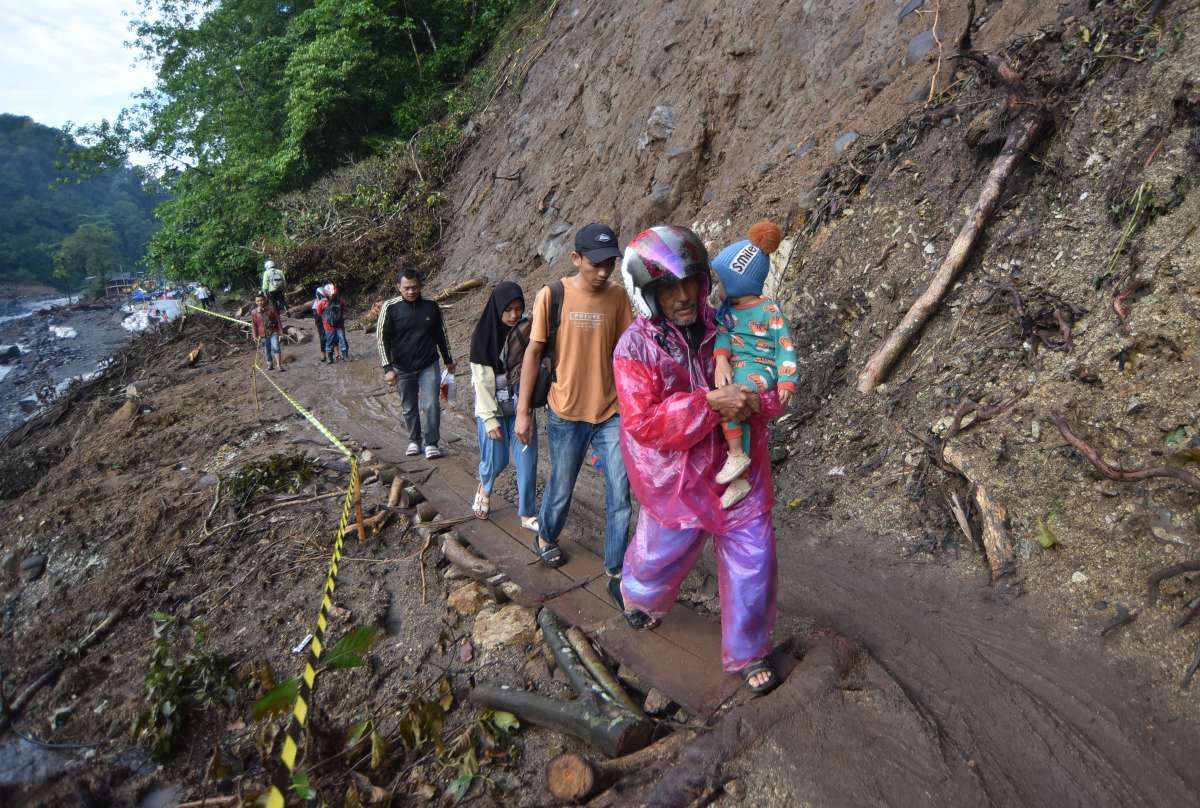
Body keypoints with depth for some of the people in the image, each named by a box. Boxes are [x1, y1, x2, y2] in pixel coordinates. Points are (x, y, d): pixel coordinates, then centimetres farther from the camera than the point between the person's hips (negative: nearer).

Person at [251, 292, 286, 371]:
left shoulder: (271, 308, -3)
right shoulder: (254, 312, 1)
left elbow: (278, 320, 0)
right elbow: (254, 325, 6)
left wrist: (281, 332, -2)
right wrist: (255, 336, 1)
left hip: (273, 333, -2)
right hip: (263, 335, 2)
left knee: (275, 348, -17)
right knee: (267, 351, 9)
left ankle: (279, 365, -17)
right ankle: (270, 365, 23)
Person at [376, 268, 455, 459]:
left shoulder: (431, 306, 0)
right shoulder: (390, 308, -6)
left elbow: (441, 335, 12)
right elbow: (382, 338, -4)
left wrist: (448, 360, 18)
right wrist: (388, 368, -10)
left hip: (429, 366, 0)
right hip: (403, 369, 0)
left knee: (430, 405, -7)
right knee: (409, 407, 12)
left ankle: (431, 443, 5)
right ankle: (414, 441, 29)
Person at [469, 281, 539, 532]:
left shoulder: (526, 331, -3)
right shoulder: (484, 335, -11)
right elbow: (482, 381, -11)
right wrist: (490, 419, -13)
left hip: (521, 406, 3)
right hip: (493, 408, -2)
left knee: (527, 459, 0)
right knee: (496, 460, 4)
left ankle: (527, 515, 13)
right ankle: (484, 489, 38)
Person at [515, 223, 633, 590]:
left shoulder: (619, 297, -3)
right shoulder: (551, 296, -8)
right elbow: (533, 352, -5)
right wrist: (523, 411, -5)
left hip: (611, 411, 2)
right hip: (566, 413, -1)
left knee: (619, 494, 0)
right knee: (561, 487, 15)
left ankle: (616, 574, 14)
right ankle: (546, 537, 45)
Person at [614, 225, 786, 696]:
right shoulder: (636, 347, -13)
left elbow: (775, 385, 5)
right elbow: (644, 423, -21)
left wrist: (754, 402, -20)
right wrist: (709, 403, -30)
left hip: (738, 470, 3)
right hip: (677, 477, -2)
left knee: (753, 561, 5)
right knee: (665, 553, 17)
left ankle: (748, 654, 29)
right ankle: (640, 598, 55)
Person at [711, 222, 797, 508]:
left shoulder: (769, 309, -7)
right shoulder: (727, 308, 9)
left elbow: (785, 346, -7)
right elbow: (722, 333, -4)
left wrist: (786, 382, -15)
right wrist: (721, 359, -24)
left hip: (759, 369, -7)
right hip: (734, 369, 7)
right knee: (738, 411, 4)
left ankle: (737, 455, -18)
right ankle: (740, 479, 13)